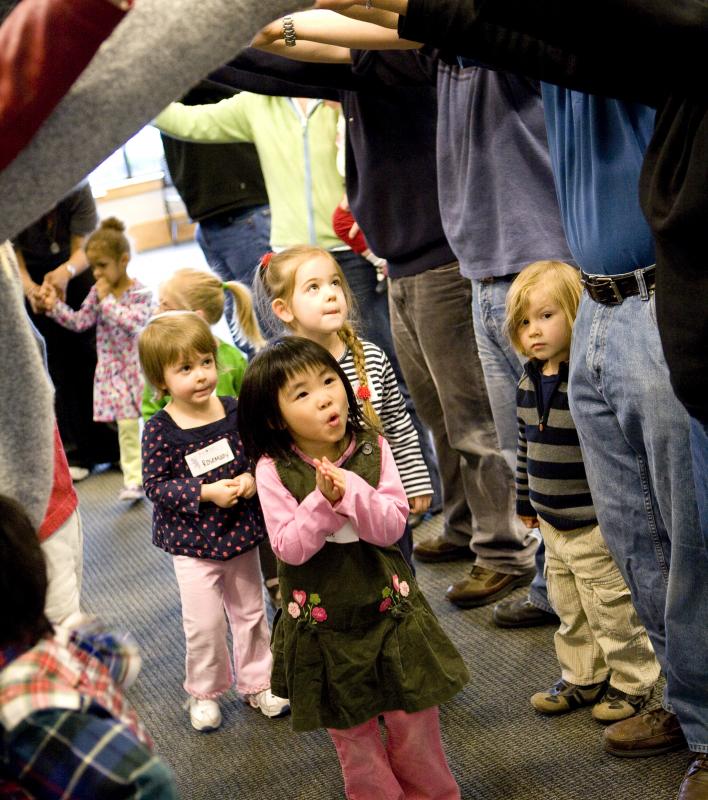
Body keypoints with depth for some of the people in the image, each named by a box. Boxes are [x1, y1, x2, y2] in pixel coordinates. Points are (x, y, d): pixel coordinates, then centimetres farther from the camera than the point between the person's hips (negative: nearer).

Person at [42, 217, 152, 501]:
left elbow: (132, 322, -25)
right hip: (111, 370, 4)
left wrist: (107, 299, -21)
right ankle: (133, 478, 8)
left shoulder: (140, 293, -11)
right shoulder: (97, 292, 5)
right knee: (127, 427, 4)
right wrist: (55, 306, -9)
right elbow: (80, 321, 5)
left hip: (137, 367, -4)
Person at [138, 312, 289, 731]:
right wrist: (205, 492, -24)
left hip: (241, 533, 3)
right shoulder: (160, 430, -17)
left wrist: (251, 479, -18)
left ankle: (257, 683, 35)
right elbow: (155, 484, -15)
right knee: (204, 623, 2)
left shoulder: (235, 411, -8)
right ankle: (205, 692, 26)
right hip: (192, 542, -3)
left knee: (251, 612, 17)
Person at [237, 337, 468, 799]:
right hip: (324, 624, -1)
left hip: (387, 609, 1)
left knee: (414, 718, 12)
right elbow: (289, 548, -17)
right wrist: (323, 501, -31)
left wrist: (351, 491, -28)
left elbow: (392, 527, -12)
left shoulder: (372, 449, -7)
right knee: (350, 733, 15)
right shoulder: (273, 470, -13)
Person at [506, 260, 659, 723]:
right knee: (570, 613, 20)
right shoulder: (529, 382, 5)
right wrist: (526, 502, 20)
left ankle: (632, 682, 24)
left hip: (597, 527, -8)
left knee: (613, 609, 6)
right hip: (554, 524, 8)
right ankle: (583, 679, 36)